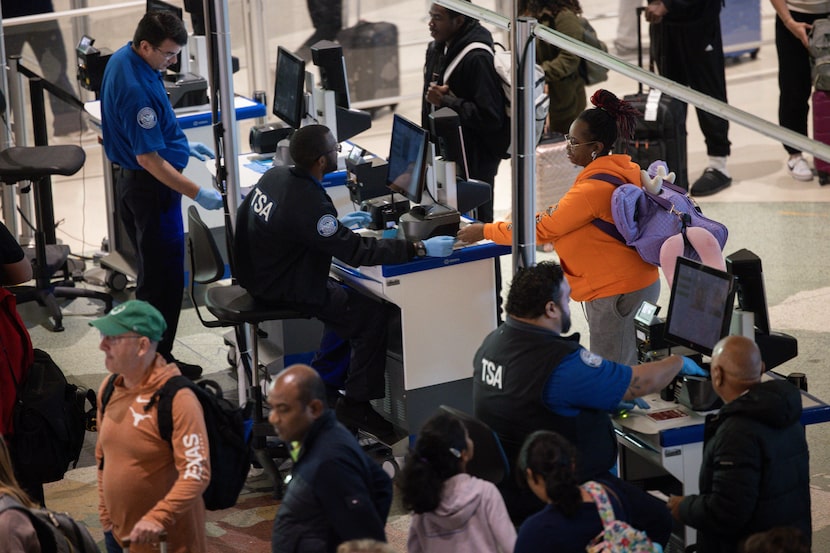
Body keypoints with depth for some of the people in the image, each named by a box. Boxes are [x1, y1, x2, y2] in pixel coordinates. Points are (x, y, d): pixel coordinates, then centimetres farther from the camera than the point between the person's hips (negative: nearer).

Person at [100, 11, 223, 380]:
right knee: (164, 278, -1)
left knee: (152, 273, 19)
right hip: (151, 188, -11)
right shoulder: (137, 90, -30)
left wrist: (181, 144, 20)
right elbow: (148, 157, -27)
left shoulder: (123, 58, 3)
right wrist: (197, 194, -26)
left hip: (131, 183, 11)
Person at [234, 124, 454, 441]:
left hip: (262, 273, 10)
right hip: (284, 290, -10)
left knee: (348, 294, 22)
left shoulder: (275, 176, -2)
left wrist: (337, 223, 19)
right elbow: (357, 251, -30)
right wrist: (420, 249, -29)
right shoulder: (308, 203, -30)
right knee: (373, 313, -9)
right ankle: (356, 406, -2)